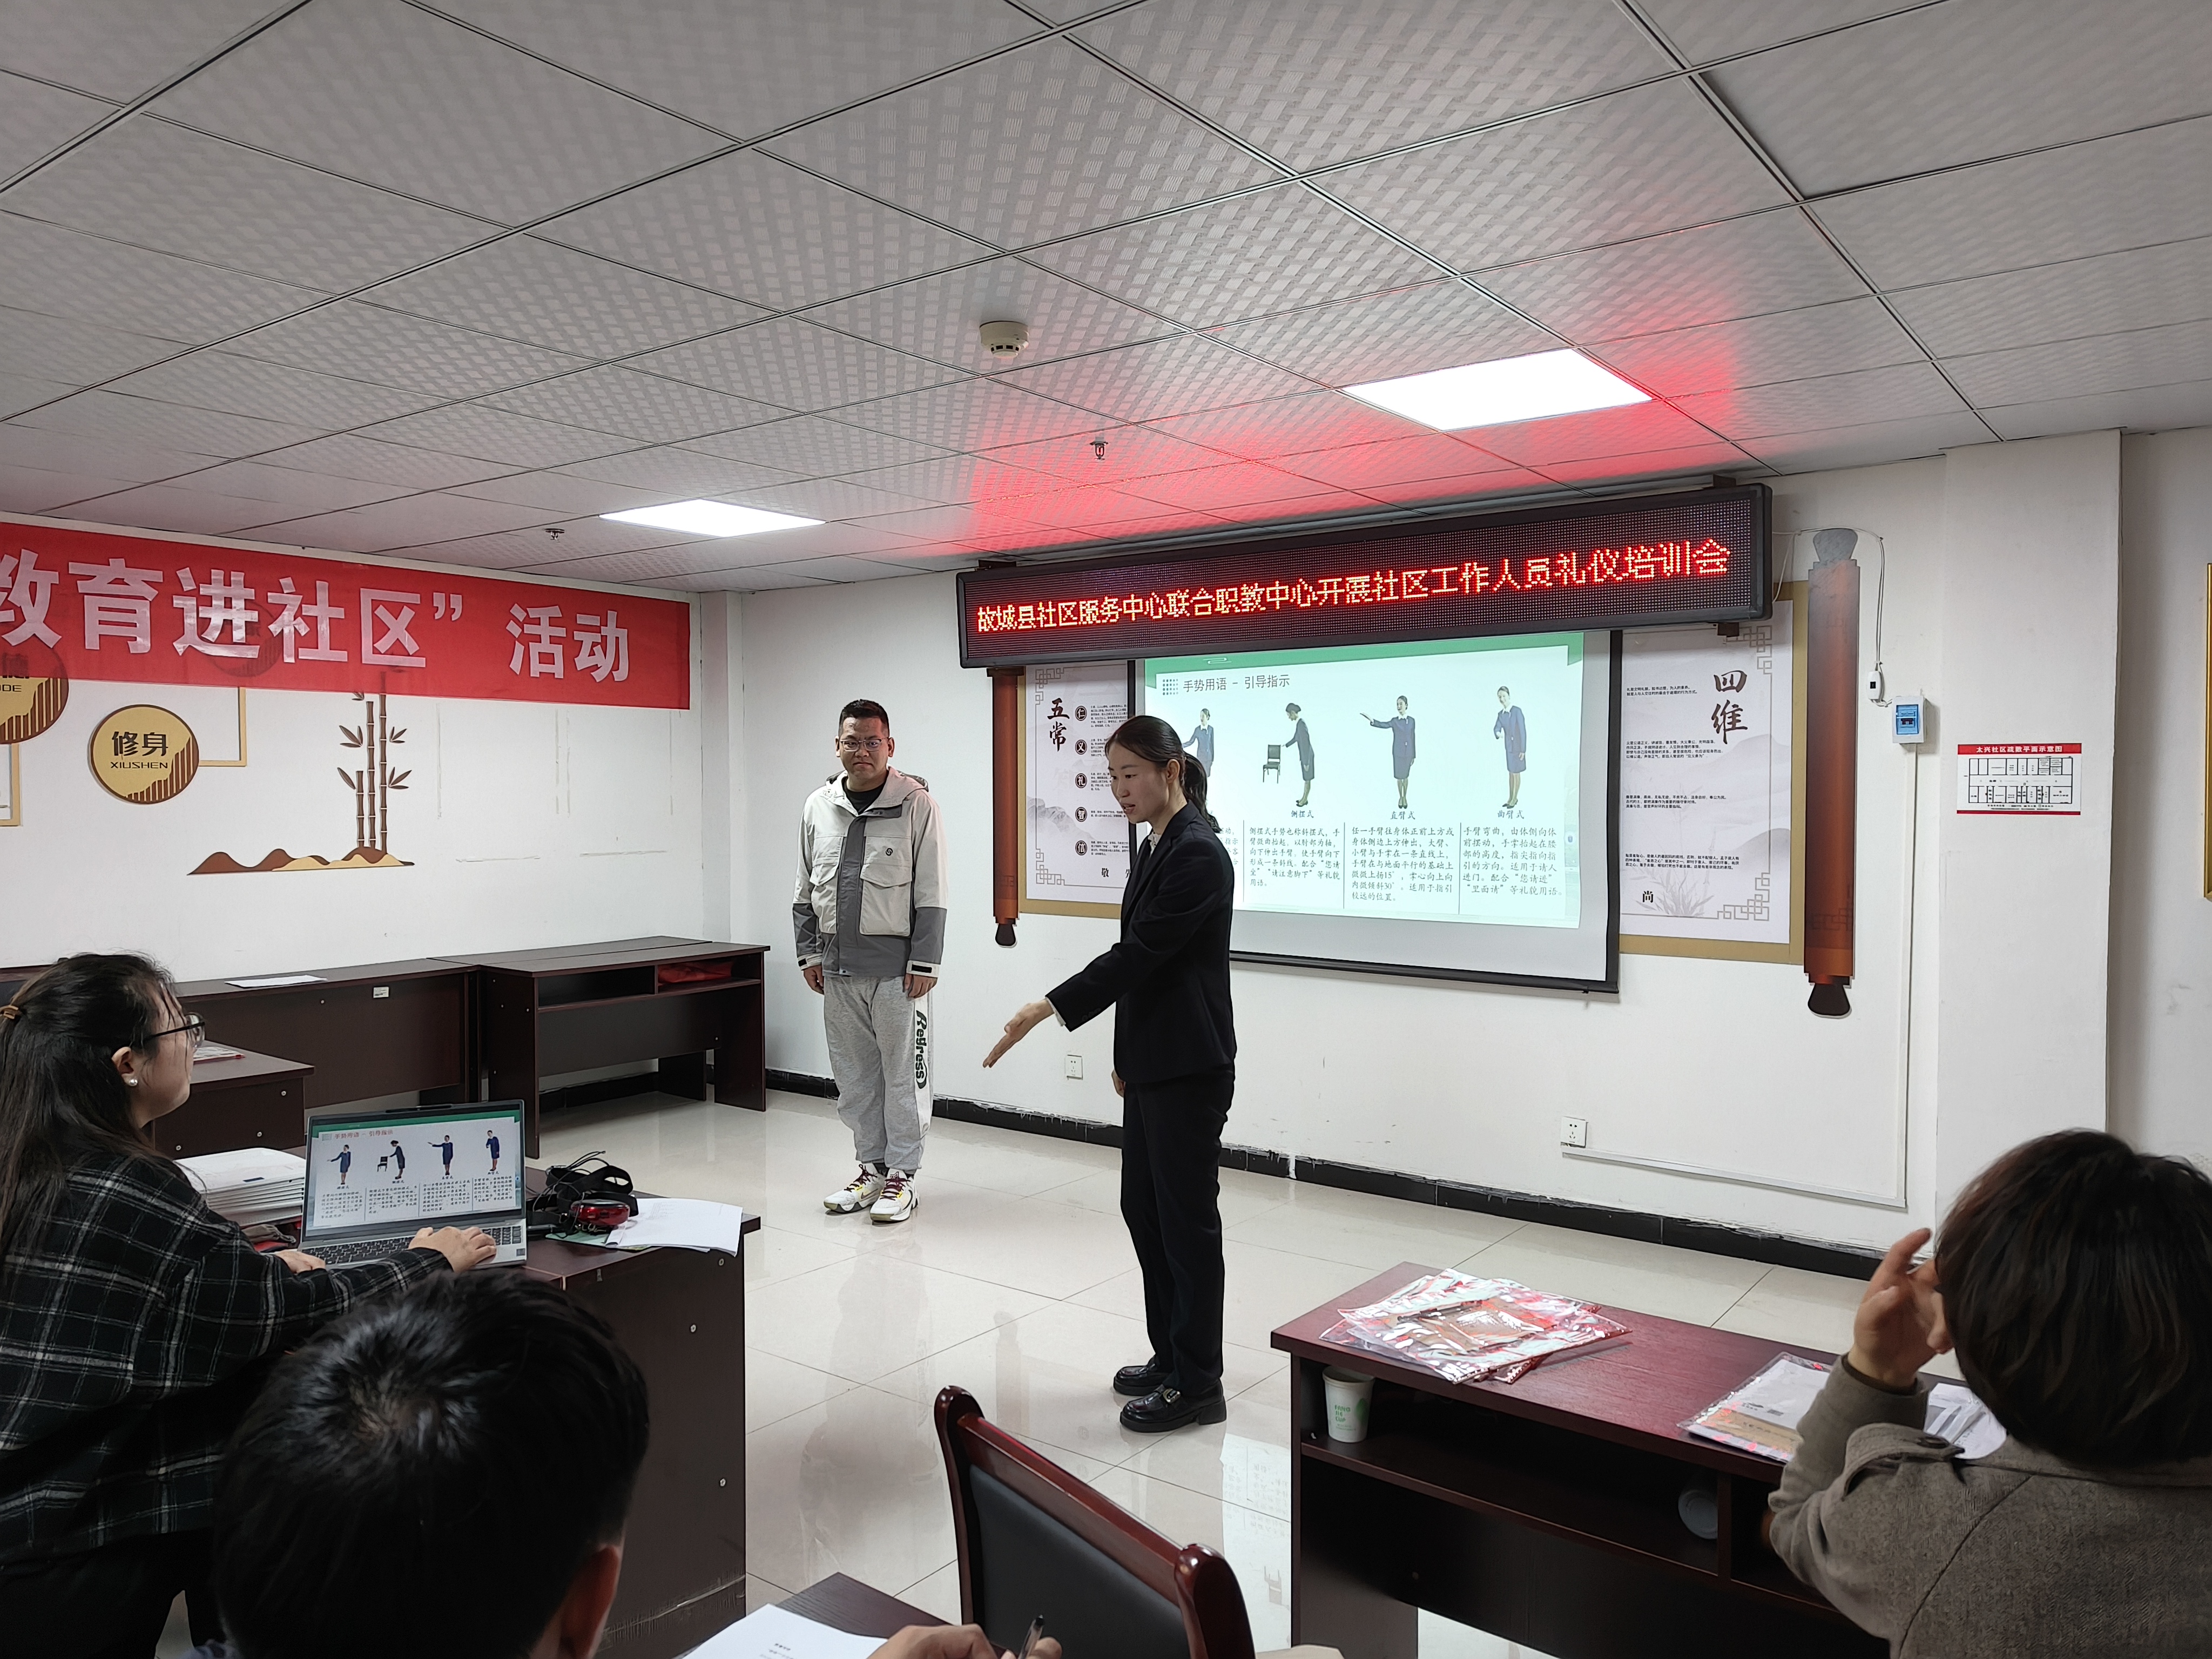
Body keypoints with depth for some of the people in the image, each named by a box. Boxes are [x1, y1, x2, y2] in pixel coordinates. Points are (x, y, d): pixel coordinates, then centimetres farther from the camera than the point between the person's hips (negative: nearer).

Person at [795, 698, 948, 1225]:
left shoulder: (916, 805, -6)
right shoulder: (818, 807, 8)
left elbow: (930, 894, -7)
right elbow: (806, 889, 15)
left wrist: (924, 963, -10)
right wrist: (809, 952, 10)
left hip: (892, 962, -5)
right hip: (837, 963, 5)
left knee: (898, 1070, 2)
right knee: (852, 1073, 12)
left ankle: (901, 1175, 13)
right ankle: (872, 1168, 25)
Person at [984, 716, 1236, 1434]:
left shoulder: (1197, 852, -18)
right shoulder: (1154, 847, 12)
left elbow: (1140, 952, -23)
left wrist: (1047, 1009, -24)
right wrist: (1125, 1052, 21)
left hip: (1190, 1067, -10)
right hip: (1152, 1062, 10)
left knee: (1186, 1215, 0)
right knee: (1143, 1208, 16)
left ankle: (1197, 1384, 14)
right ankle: (1171, 1355, 30)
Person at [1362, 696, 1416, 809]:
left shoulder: (1411, 721, -2)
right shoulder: (1395, 721, -6)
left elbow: (1413, 738, 3)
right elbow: (1384, 725, -27)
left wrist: (1413, 756, 5)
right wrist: (1373, 721, -47)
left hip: (1408, 753, 1)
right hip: (1398, 753, -1)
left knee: (1406, 776, 13)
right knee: (1399, 777, 9)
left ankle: (1405, 797, 29)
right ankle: (1400, 798, 27)